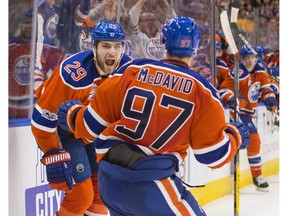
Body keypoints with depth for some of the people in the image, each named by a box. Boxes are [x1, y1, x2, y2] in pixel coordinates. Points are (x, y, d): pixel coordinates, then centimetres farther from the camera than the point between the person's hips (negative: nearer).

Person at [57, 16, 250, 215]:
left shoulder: (133, 70, 2)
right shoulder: (201, 90, -5)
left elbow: (93, 125, 6)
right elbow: (214, 154, -3)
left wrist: (73, 114, 27)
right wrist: (235, 136, 17)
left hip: (107, 179, 5)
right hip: (150, 185, -5)